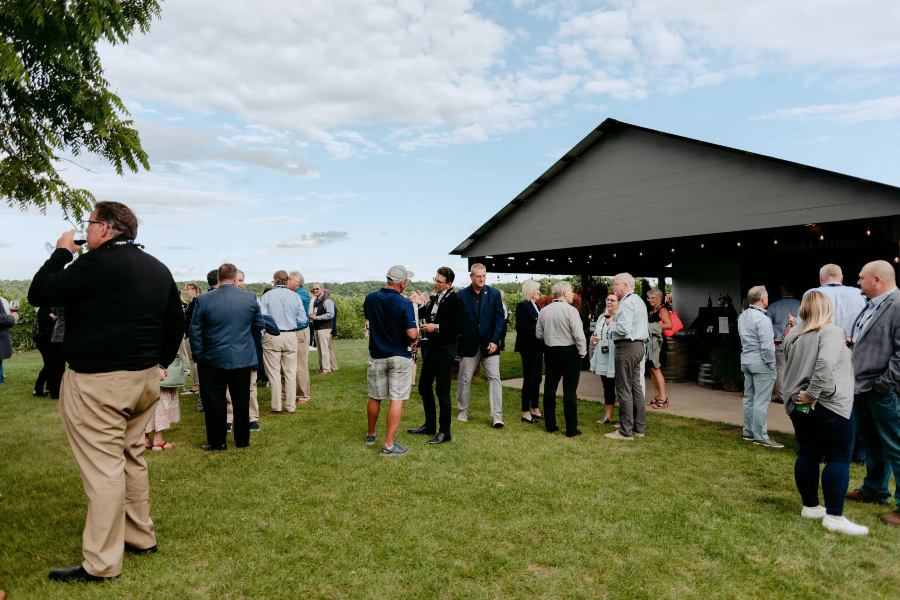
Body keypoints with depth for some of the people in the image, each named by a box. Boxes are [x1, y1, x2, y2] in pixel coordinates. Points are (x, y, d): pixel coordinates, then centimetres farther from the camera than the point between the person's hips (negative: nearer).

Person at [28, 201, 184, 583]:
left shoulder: (97, 263, -14)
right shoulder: (158, 269, 11)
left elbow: (38, 295, -7)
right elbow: (176, 323, 16)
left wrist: (61, 252, 3)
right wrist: (159, 362, 22)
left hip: (98, 380, -8)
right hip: (144, 378, 8)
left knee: (102, 467, -3)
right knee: (131, 458, 18)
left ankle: (101, 563, 5)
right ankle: (141, 537, 28)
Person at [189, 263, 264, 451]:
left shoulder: (203, 300, -8)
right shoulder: (250, 297, -6)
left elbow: (195, 331, -4)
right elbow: (260, 325, 6)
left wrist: (198, 356, 7)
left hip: (213, 359, -1)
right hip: (243, 358, 2)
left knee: (214, 402, 9)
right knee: (241, 401, 12)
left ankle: (217, 442, 16)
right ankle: (242, 440, 22)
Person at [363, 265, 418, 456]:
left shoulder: (370, 299, -3)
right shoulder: (404, 304, -18)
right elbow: (412, 334, -20)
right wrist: (417, 334, 1)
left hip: (376, 356, 5)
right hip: (399, 356, -4)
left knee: (375, 397, 18)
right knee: (397, 400, 1)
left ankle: (370, 435, 35)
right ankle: (389, 445, 0)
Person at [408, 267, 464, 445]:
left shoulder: (455, 300, -12)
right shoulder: (434, 298, 11)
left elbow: (459, 327, -18)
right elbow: (422, 313, 9)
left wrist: (437, 327, -21)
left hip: (444, 349, -8)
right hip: (430, 347, 8)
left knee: (442, 390, -3)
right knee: (424, 386, 15)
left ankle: (444, 432, 8)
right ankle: (429, 425, 29)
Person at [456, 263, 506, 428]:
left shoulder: (494, 294, 0)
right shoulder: (462, 295, -1)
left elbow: (499, 319, -1)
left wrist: (494, 340, -10)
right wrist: (457, 343, -4)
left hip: (489, 344, 0)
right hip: (468, 344, 1)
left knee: (494, 378, -6)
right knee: (464, 379, 10)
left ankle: (497, 416, -3)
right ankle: (463, 410, 28)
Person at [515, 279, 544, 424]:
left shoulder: (536, 306, 14)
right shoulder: (522, 306, -11)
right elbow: (520, 327, -19)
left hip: (537, 347, 8)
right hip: (528, 347, -8)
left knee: (537, 378, 12)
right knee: (529, 379, -3)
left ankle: (535, 409, 22)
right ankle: (526, 413, 5)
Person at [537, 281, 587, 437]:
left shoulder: (544, 311, 3)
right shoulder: (570, 310, -14)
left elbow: (539, 334, 7)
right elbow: (578, 335, -17)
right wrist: (582, 352, -5)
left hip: (550, 351, 5)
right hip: (569, 351, -5)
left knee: (550, 388, 12)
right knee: (570, 391, 0)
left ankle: (550, 425, 19)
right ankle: (571, 429, 4)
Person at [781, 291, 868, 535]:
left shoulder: (792, 336, 12)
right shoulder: (831, 331, -11)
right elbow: (826, 363, -26)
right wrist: (813, 394, -22)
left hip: (799, 405, 7)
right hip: (830, 405, -7)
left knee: (807, 455, 13)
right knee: (839, 458, 0)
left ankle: (810, 506, 21)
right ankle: (834, 516, 1)